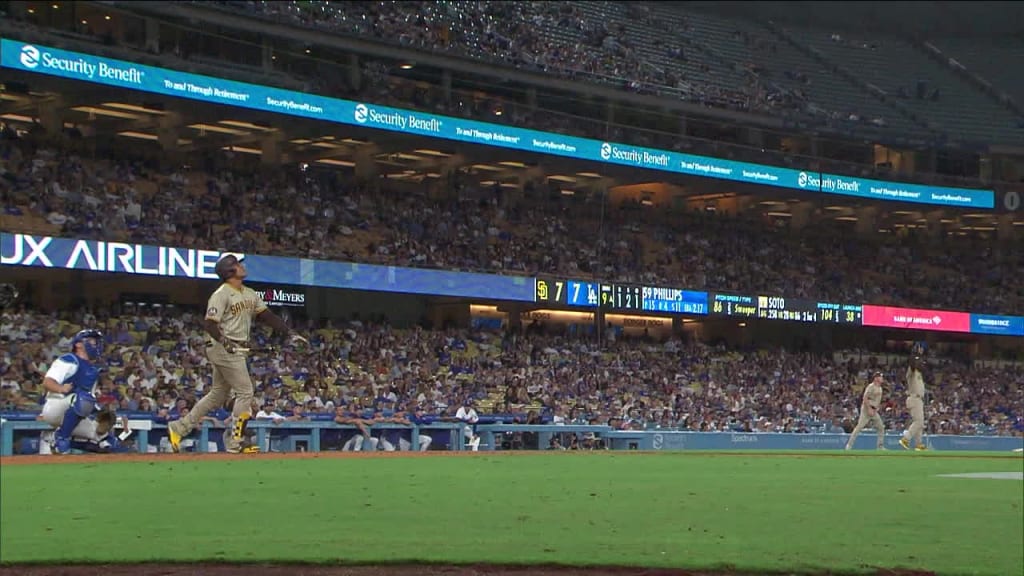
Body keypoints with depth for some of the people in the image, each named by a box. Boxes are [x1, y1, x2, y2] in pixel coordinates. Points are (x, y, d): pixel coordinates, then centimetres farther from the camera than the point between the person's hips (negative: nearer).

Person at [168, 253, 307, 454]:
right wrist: (224, 341, -36)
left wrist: (289, 334, 6)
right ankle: (234, 442, -2)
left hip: (236, 350, 9)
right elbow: (209, 323, -20)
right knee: (245, 392, -8)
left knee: (218, 395, 14)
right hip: (223, 348, -9)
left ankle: (179, 428, 19)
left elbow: (268, 316, 15)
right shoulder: (221, 294, -12)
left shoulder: (250, 294, 14)